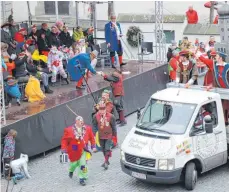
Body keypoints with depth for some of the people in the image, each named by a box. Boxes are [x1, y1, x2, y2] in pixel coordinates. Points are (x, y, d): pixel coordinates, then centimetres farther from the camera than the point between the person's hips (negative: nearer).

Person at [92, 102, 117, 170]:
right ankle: (106, 161, 34)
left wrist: (114, 135, 6)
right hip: (101, 136, 3)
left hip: (109, 135, -3)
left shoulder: (110, 116, -11)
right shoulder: (96, 116, -7)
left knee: (107, 149, -13)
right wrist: (94, 134, -3)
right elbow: (94, 126, 2)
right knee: (103, 149, 15)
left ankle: (106, 162, -6)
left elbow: (113, 126, 0)